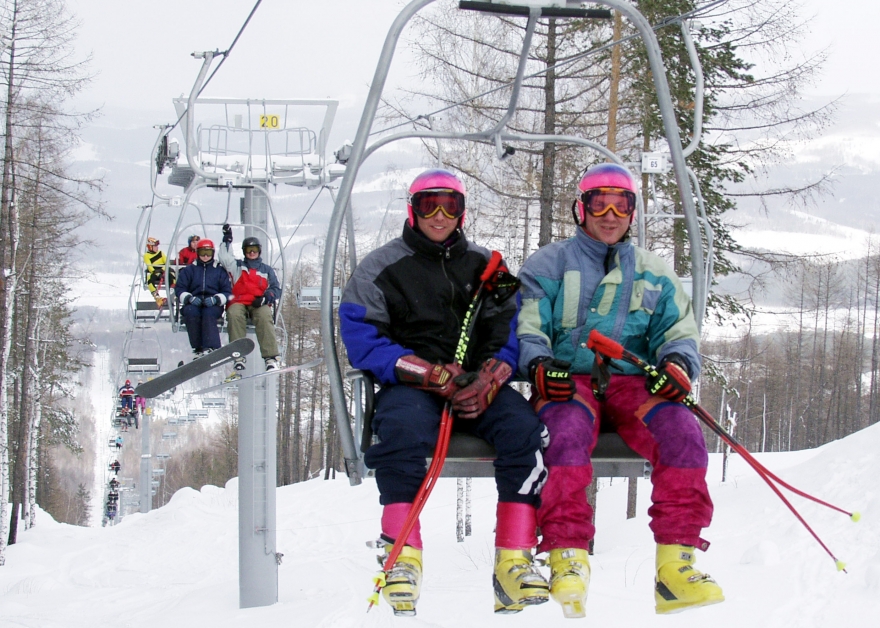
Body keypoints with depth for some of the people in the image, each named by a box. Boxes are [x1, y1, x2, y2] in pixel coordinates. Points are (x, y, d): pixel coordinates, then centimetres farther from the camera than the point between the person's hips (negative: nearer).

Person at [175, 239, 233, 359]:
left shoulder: (220, 271, 17)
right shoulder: (189, 270, 19)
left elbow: (227, 292, 8)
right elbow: (179, 289, 10)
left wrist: (215, 299, -14)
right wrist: (189, 298, -13)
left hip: (213, 305, -1)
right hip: (193, 304, 1)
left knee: (209, 314, -36)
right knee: (191, 312, -34)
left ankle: (211, 348, -48)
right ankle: (198, 349, -35)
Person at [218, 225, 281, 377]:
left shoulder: (266, 269, 27)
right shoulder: (237, 266, 28)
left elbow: (276, 290, 17)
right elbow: (225, 258, 10)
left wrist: (265, 297, -3)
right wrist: (227, 240, 9)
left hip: (260, 305, 0)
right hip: (239, 303, 0)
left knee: (265, 316, -36)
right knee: (234, 315, -36)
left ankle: (271, 357, -45)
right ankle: (238, 357, -44)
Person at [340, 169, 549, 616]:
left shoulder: (484, 266, 17)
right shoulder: (381, 268, 7)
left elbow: (508, 335, 9)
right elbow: (362, 340, -4)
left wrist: (488, 381, -13)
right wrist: (432, 374, -17)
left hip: (479, 389, 3)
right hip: (409, 386, -3)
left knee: (524, 425, -28)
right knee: (404, 426, -38)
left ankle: (514, 561, -30)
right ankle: (404, 557, -37)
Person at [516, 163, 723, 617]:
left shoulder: (653, 274, 22)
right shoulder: (549, 265, 14)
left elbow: (679, 332, 15)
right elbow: (527, 328, 5)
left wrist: (678, 363, -9)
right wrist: (539, 364, -18)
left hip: (631, 382, 2)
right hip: (567, 382, -2)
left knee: (682, 432, -29)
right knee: (568, 435, -38)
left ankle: (676, 564, -32)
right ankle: (567, 560, -42)